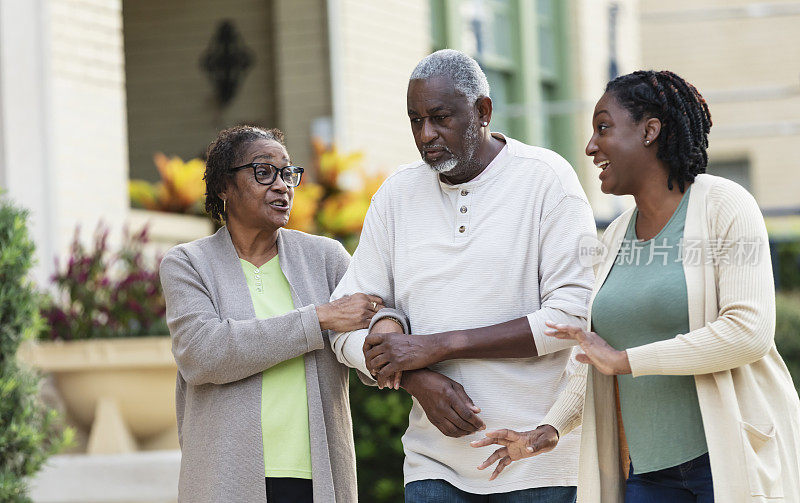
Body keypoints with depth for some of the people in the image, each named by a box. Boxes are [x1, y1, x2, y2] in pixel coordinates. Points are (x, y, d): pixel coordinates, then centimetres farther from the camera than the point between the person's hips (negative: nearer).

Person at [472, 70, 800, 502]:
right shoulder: (615, 239, 14)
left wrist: (626, 360, -15)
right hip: (647, 464, 6)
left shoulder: (724, 205, -6)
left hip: (734, 458, -6)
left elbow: (750, 332, -18)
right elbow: (601, 359, 22)